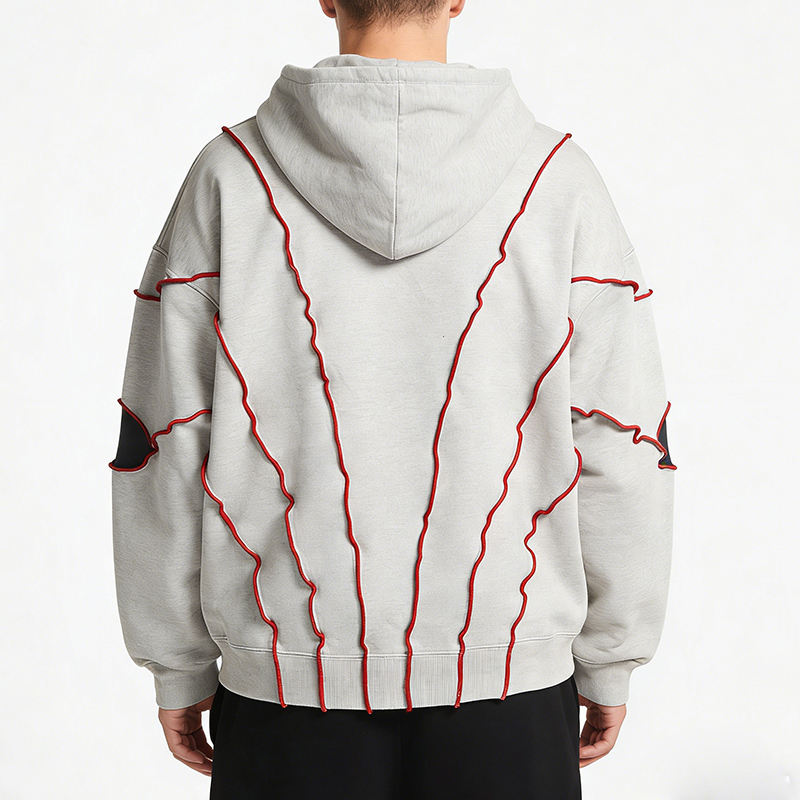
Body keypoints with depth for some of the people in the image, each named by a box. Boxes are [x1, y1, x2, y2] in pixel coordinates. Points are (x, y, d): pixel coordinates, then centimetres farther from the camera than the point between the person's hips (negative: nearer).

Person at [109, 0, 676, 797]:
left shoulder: (231, 175, -7)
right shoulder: (554, 179, -7)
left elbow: (164, 445, -5)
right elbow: (618, 450, -5)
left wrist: (178, 666, 7)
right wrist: (609, 659, 8)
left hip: (290, 674, 1)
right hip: (506, 673, 0)